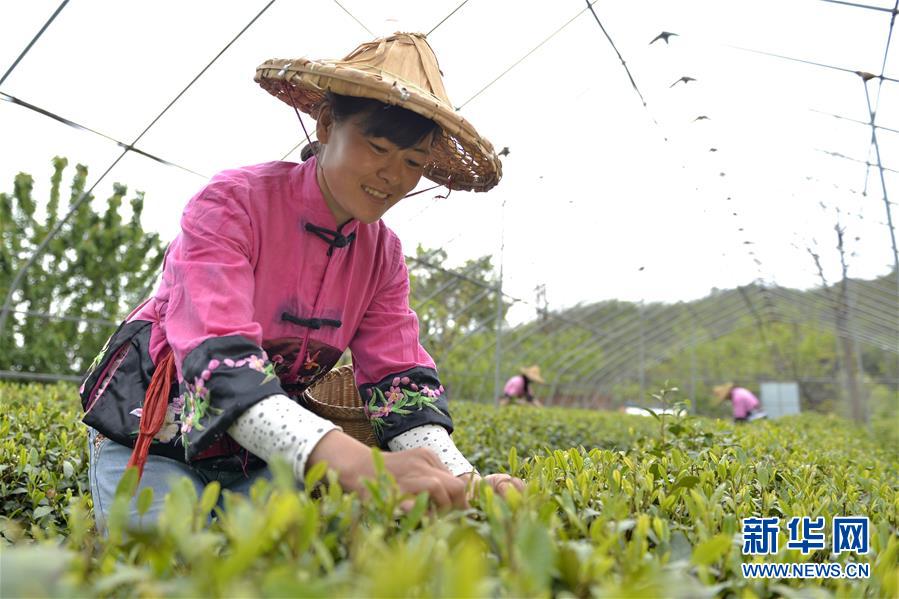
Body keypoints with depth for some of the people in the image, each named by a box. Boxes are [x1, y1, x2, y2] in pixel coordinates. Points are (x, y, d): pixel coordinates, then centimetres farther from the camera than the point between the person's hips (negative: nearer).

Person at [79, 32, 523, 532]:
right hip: (152, 436, -3)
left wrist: (462, 480, -33)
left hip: (263, 449, 4)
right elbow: (219, 361, -36)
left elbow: (400, 381, -12)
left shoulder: (383, 254, -5)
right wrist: (358, 465, -52)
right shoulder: (232, 204, -23)